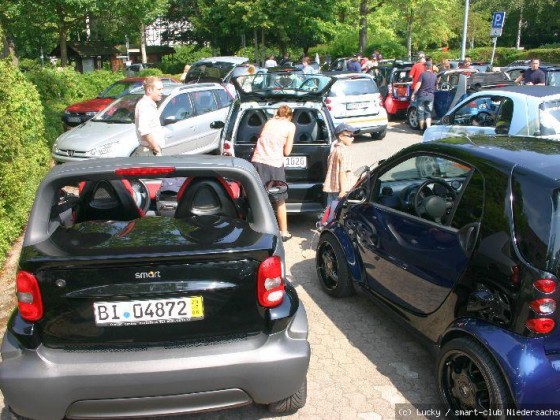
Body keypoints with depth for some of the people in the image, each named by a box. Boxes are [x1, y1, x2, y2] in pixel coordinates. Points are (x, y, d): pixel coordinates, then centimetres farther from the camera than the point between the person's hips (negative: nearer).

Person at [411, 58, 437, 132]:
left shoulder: (423, 74, -7)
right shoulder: (434, 76, 7)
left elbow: (418, 85, -13)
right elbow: (435, 87, 15)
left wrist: (413, 94, -9)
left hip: (422, 95, -4)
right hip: (430, 96, 4)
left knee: (421, 112, 7)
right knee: (428, 113, 7)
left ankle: (422, 129, 11)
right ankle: (428, 128, -9)